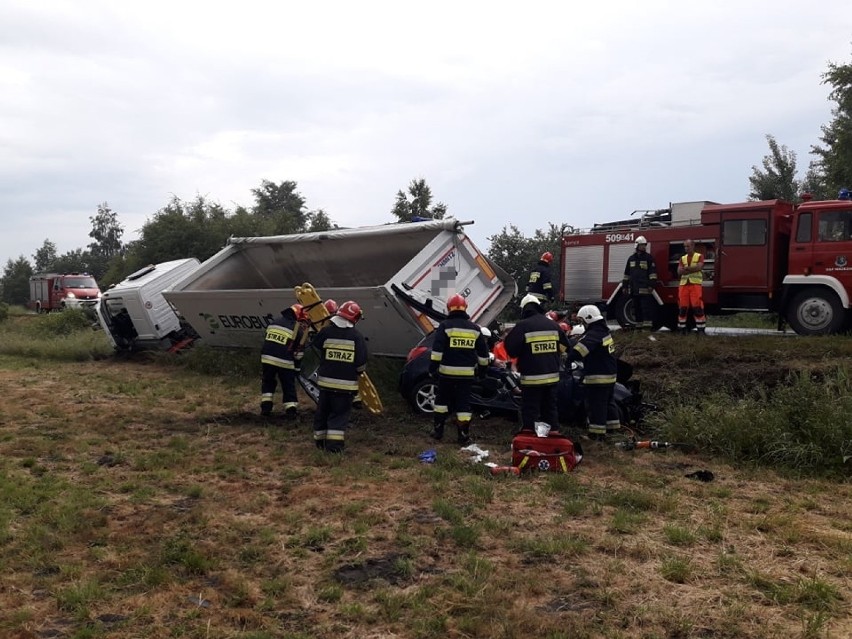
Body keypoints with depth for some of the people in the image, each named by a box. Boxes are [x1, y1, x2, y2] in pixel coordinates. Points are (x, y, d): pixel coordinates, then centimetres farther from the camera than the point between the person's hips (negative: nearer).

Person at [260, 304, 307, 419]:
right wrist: (297, 368, 13)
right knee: (289, 385, 9)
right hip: (284, 361, -3)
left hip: (267, 358, 4)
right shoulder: (297, 329, 1)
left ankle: (266, 406, 13)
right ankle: (291, 410, 3)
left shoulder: (274, 322, 14)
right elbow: (298, 352, 3)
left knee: (268, 382, 21)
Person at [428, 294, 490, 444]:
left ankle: (438, 430, 18)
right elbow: (483, 352, 13)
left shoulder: (445, 326, -4)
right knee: (463, 403, 6)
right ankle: (464, 435, 5)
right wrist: (482, 370, 22)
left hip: (447, 372, -2)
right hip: (467, 373, 2)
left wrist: (432, 368, -9)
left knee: (442, 400, 14)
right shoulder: (475, 328, 8)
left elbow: (437, 349, -12)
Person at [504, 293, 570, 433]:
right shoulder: (553, 324, 4)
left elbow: (511, 349, -12)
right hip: (552, 376, 5)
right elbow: (564, 346, 11)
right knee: (551, 408, 17)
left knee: (530, 411, 0)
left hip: (532, 377, -5)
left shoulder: (522, 326, -11)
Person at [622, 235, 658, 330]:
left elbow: (653, 272, -4)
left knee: (646, 307, -8)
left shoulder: (648, 258, 2)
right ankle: (638, 326, 14)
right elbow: (627, 273, 19)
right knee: (636, 308, 8)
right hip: (634, 289, 5)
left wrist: (651, 285, -12)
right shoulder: (631, 258, 16)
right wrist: (625, 286, 15)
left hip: (644, 289, -5)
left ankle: (647, 326, -8)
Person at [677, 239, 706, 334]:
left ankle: (701, 329, -6)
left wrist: (686, 269, -6)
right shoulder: (682, 258, 16)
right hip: (684, 285, 4)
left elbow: (698, 267, -13)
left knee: (697, 307, -9)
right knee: (682, 308, 4)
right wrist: (692, 269, -9)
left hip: (695, 284, -4)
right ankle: (681, 328, 11)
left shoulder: (699, 256, 4)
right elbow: (679, 272, 3)